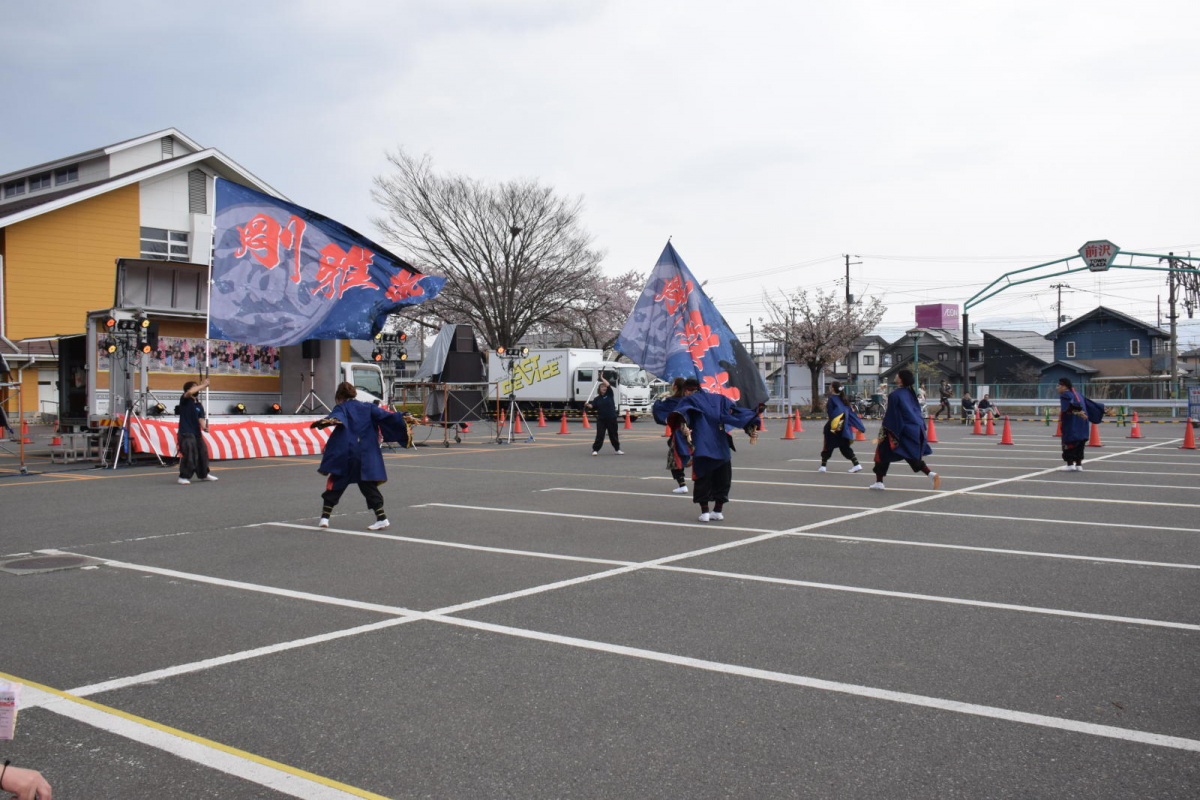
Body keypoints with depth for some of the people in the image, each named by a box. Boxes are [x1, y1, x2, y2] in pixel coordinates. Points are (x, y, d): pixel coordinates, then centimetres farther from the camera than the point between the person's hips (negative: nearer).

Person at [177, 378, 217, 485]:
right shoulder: (185, 400, -4)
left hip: (197, 432, 7)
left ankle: (203, 474, 32)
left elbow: (201, 418, 0)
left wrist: (204, 427, -20)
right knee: (189, 454, -16)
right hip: (185, 433, -7)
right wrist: (203, 385, -20)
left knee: (203, 452, 15)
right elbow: (189, 392, -26)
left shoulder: (199, 405, 12)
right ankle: (183, 477, -6)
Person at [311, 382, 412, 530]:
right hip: (367, 455, 3)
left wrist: (330, 421, -38)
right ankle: (381, 517, -5)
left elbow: (337, 417, -17)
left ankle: (325, 517, 6)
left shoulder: (340, 408, 6)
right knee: (369, 486, 6)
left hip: (344, 454, -3)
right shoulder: (367, 407, 16)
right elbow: (384, 415, 3)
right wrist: (403, 418, -4)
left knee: (335, 485, 10)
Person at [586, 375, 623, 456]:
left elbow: (608, 385, -8)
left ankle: (618, 449, 24)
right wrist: (588, 405, -28)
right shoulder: (597, 399, 5)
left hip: (611, 419, 1)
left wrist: (602, 378, 0)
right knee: (599, 435, -5)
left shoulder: (609, 395, 4)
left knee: (613, 435, 11)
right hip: (601, 419, -1)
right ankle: (595, 450, 0)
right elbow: (592, 405, -8)